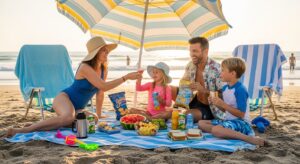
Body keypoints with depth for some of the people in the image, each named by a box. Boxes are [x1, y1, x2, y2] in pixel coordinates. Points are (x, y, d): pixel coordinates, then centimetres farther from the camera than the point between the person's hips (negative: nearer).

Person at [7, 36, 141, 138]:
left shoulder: (104, 69, 4)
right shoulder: (85, 67, -18)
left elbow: (100, 93, 13)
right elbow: (104, 87, -27)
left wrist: (98, 115, 16)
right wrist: (126, 77, -26)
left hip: (77, 108, 8)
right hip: (63, 98, -8)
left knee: (93, 119, -23)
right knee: (69, 117, -42)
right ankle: (24, 130, -36)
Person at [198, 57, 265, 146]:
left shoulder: (240, 89, -17)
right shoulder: (225, 88, 8)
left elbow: (241, 114, -20)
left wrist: (223, 104, -22)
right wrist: (217, 104, -1)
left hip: (241, 122, -10)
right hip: (229, 120, 10)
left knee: (216, 130, -34)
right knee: (201, 123, 2)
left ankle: (250, 138, -27)